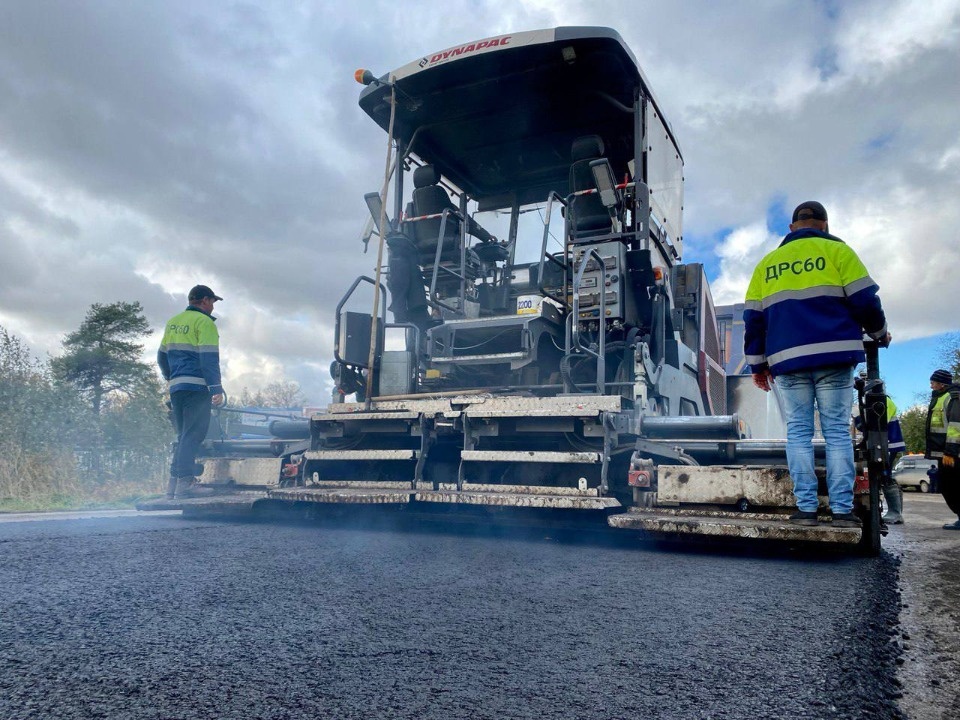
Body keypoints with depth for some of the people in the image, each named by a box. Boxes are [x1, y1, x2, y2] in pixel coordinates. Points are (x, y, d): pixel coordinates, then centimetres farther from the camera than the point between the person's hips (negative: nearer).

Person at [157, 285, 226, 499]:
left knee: (183, 436, 14)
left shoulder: (173, 322, 19)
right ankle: (185, 482, -13)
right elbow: (209, 359, -14)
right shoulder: (204, 322, -6)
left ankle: (174, 482, 13)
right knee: (193, 435, -9)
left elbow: (162, 356, 25)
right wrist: (216, 388, -16)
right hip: (196, 387, -8)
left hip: (176, 387, 8)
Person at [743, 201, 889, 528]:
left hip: (787, 360, 2)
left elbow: (753, 318, 11)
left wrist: (757, 363, 16)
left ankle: (806, 508, 0)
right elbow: (865, 300, 2)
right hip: (833, 355, -2)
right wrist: (879, 332, 20)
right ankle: (842, 509, 0)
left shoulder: (767, 263, 15)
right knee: (837, 431, 1)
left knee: (798, 431, 4)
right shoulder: (836, 250, 7)